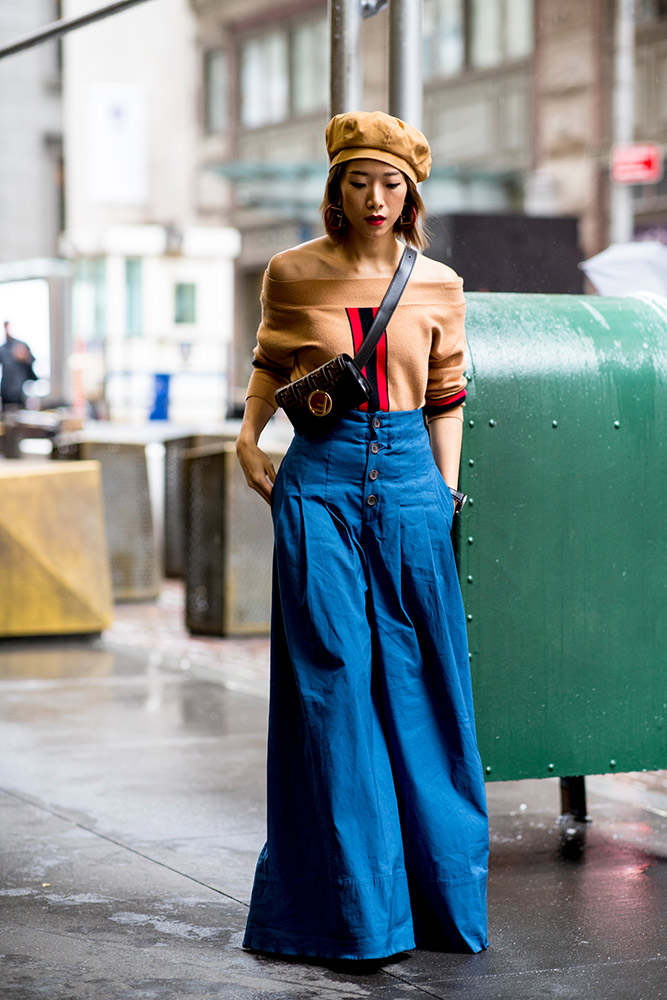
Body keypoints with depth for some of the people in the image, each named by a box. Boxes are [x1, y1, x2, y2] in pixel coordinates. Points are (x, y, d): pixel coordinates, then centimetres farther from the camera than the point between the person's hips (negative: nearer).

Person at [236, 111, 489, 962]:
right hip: (320, 480, -1)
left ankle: (438, 887, 18)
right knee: (334, 676, -4)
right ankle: (356, 910, 4)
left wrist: (443, 491, 5)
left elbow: (446, 399, 12)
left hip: (407, 479, 1)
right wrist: (248, 437, 5)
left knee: (418, 678, 4)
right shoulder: (293, 274, 3)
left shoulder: (437, 287, 5)